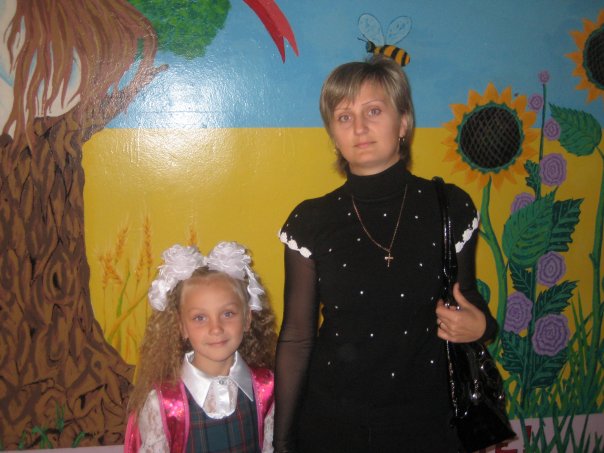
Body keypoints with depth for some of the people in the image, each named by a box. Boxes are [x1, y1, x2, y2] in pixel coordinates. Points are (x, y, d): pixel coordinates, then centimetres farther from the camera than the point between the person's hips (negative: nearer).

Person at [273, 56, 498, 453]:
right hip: (332, 421, 0)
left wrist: (478, 325, -15)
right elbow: (296, 339, -2)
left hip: (427, 419, 1)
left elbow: (468, 298, 7)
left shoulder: (450, 207, -6)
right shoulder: (310, 222, -7)